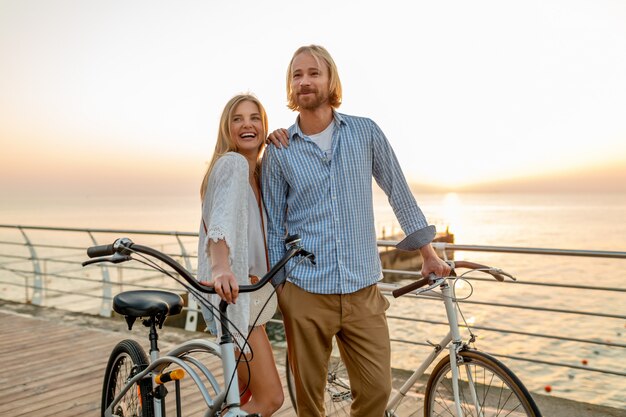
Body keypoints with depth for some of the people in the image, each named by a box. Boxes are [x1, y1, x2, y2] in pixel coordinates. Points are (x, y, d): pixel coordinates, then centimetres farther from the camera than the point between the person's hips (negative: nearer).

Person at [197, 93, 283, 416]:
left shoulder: (258, 171, 16)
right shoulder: (232, 162, -15)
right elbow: (222, 220, -30)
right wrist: (221, 269, -49)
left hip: (247, 289, 10)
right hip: (230, 293, -10)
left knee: (244, 391, 23)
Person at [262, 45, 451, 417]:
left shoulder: (366, 132, 2)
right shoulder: (279, 151, 1)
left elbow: (399, 192, 9)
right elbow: (274, 225, 6)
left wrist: (428, 253, 11)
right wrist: (275, 283, 5)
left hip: (362, 290, 1)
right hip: (305, 292, 0)